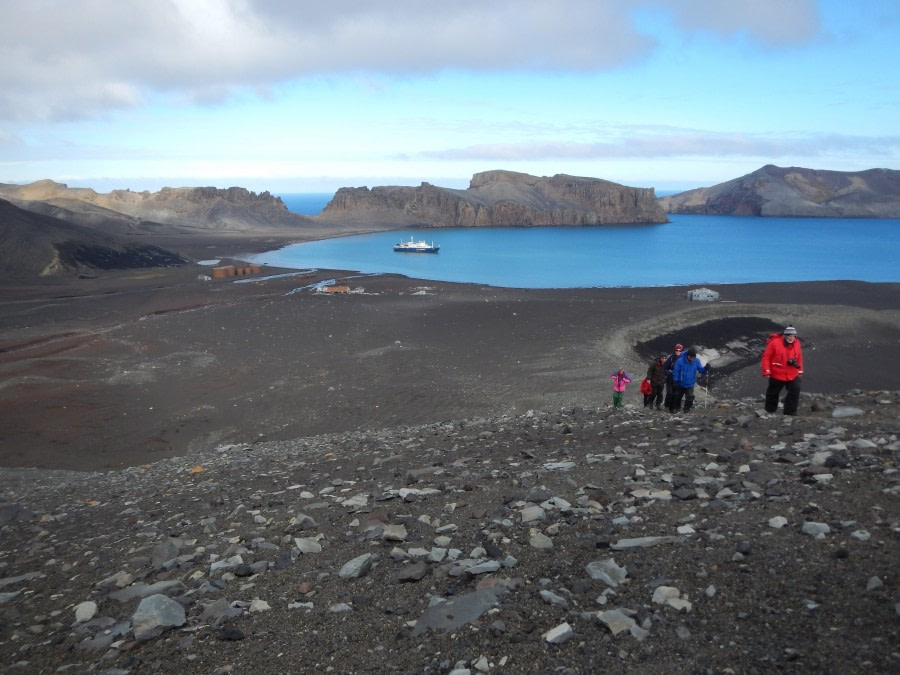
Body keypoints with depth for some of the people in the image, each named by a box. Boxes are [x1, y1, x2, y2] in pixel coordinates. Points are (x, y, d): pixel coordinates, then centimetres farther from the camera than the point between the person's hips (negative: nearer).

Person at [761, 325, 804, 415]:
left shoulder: (797, 343, -1)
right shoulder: (775, 343, -17)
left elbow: (799, 357, 13)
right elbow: (766, 356, -12)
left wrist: (800, 370, 14)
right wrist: (766, 371, -13)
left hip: (792, 375, 3)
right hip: (776, 375, -3)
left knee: (795, 391, -5)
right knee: (773, 393, 11)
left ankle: (790, 411, 8)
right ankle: (770, 411, 30)